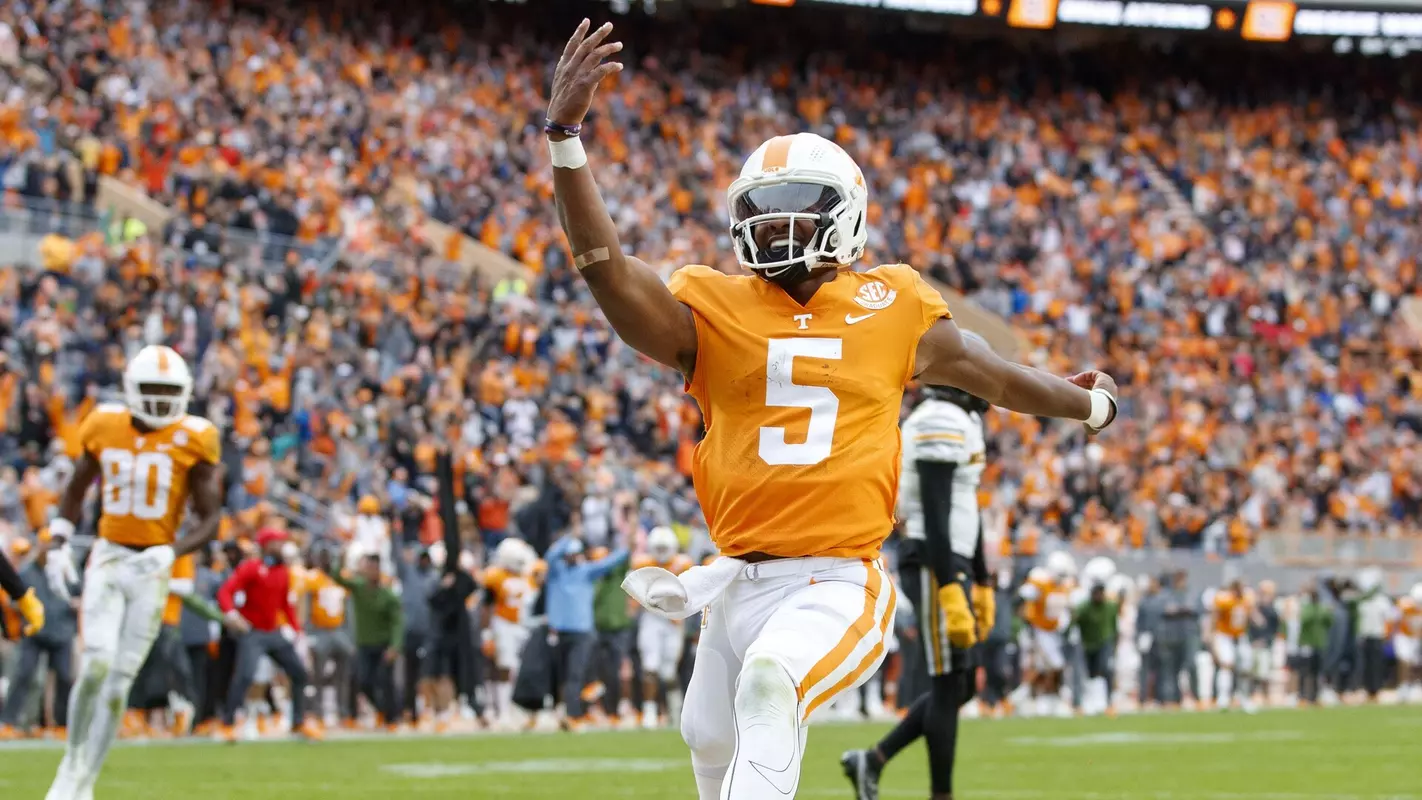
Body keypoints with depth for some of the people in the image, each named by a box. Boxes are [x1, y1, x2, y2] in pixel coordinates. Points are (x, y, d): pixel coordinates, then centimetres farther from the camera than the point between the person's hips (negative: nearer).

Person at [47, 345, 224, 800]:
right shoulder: (104, 428, 0)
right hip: (108, 559, 1)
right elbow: (76, 488, 16)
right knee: (97, 664, -16)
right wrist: (60, 544, 4)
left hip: (152, 569, -1)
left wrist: (171, 552, -22)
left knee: (120, 679, 0)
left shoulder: (193, 441, -7)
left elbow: (210, 519, -5)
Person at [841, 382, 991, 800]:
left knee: (961, 685, 11)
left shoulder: (963, 423, 18)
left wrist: (981, 586, 25)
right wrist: (952, 593, -26)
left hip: (953, 566, 10)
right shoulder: (941, 423, -15)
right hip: (934, 569, -10)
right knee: (949, 684, -6)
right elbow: (935, 517, -22)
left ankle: (872, 761, 16)